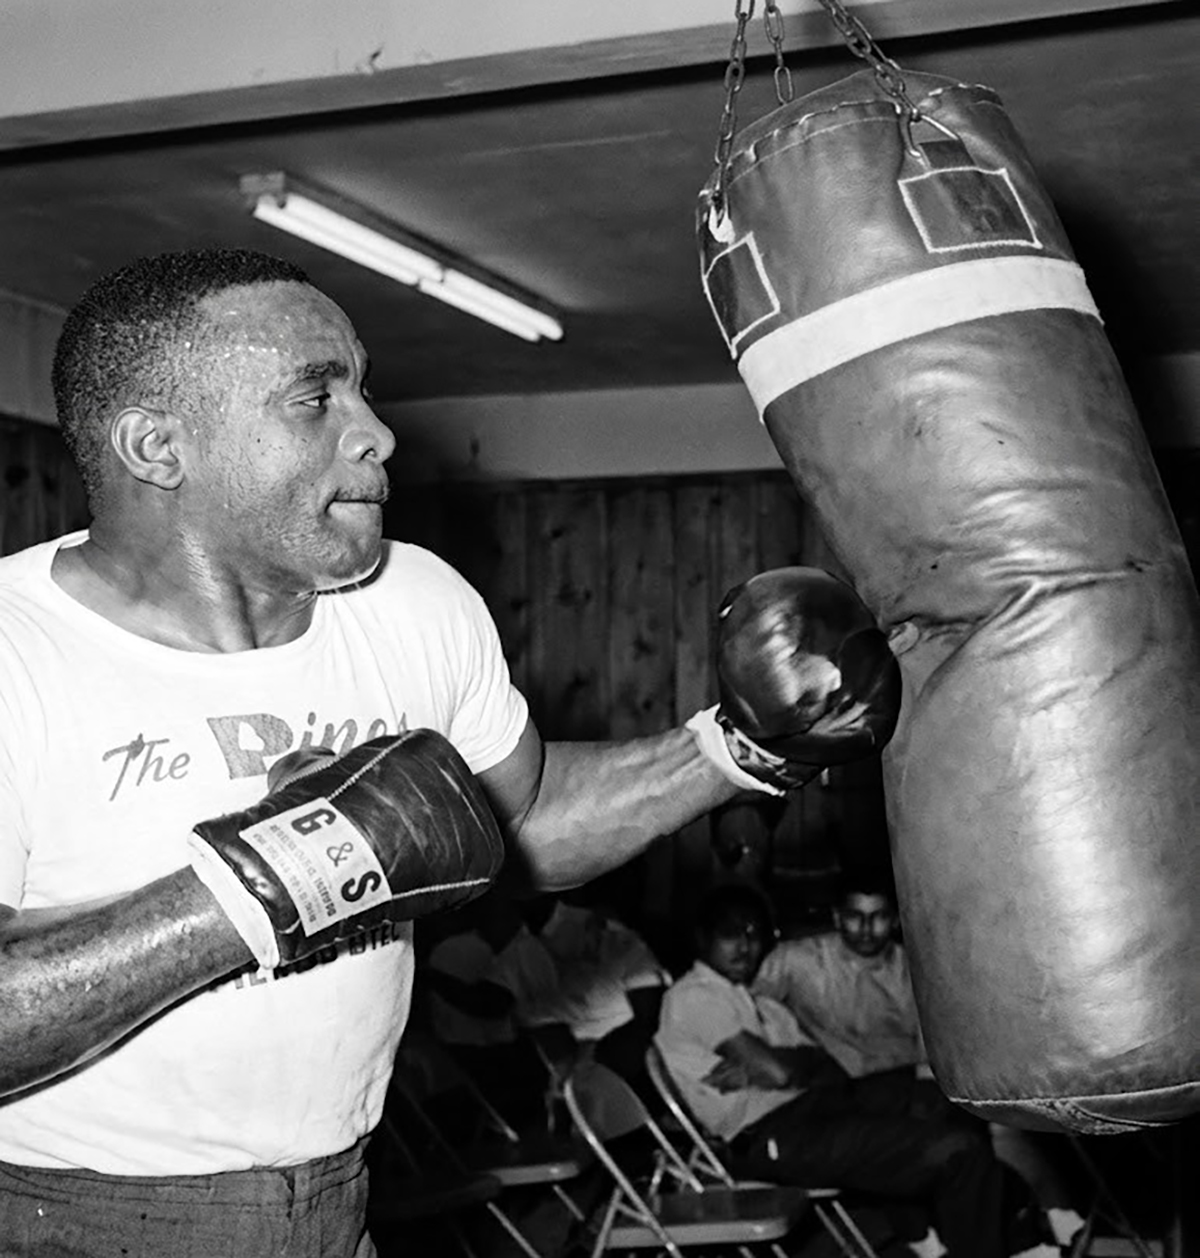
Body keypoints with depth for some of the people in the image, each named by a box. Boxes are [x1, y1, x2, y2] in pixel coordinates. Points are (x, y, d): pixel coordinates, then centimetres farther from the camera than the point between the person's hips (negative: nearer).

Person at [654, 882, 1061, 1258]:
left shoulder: (755, 999, 22)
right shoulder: (692, 996, -6)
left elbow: (829, 1068, 7)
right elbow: (778, 1072, -17)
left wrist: (755, 1068, -11)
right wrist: (795, 1063, 6)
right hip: (775, 1137, -9)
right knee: (957, 1152, -15)